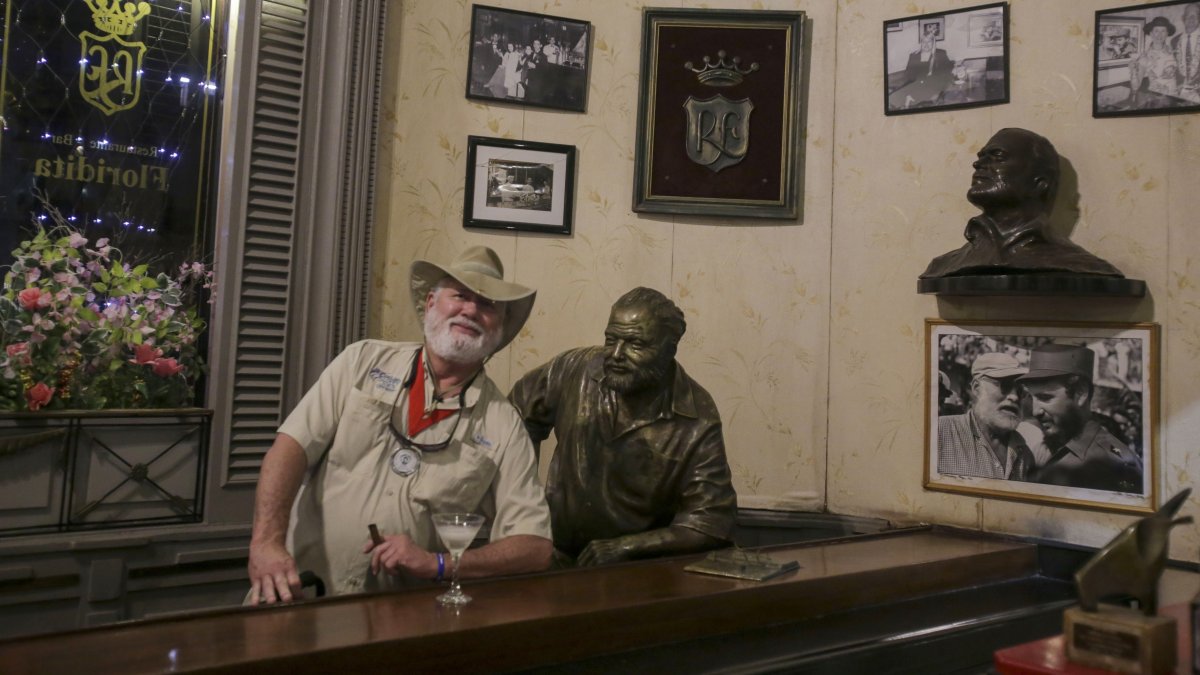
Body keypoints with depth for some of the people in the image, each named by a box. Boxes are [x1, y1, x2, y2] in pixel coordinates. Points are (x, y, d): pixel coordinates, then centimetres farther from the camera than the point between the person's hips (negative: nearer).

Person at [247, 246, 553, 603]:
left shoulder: (504, 426, 0)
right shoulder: (364, 360, 4)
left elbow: (535, 546, -2)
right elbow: (292, 446, -2)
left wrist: (436, 563, -15)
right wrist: (266, 541, -17)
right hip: (304, 585, 0)